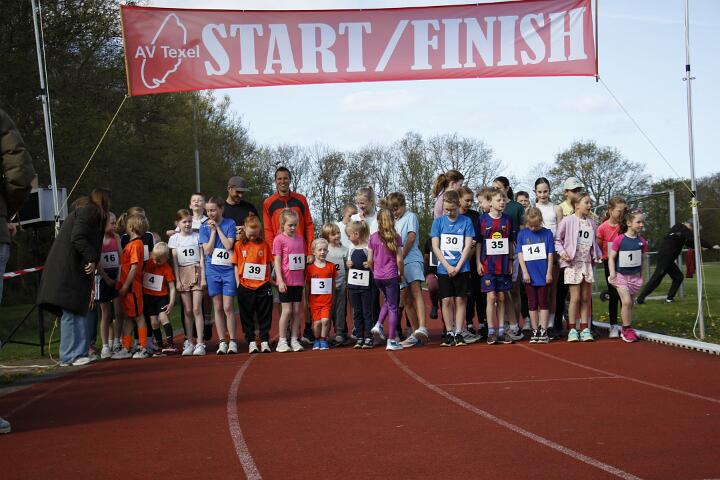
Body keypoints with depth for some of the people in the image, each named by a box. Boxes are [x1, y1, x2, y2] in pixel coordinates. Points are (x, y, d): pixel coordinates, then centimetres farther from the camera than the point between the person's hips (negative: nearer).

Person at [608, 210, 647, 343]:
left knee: (630, 304, 10)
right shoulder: (619, 239, -12)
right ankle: (627, 329, -2)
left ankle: (626, 330, 22)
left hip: (635, 276, 4)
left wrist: (641, 276, 13)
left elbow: (642, 259, 11)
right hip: (621, 275, -4)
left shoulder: (641, 241, 1)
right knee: (626, 301, -14)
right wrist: (612, 273, -15)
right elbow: (611, 257, -8)